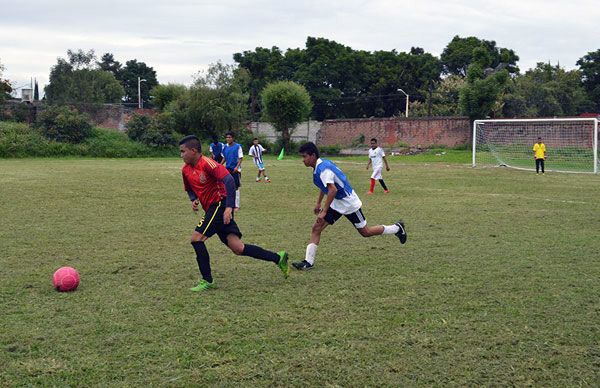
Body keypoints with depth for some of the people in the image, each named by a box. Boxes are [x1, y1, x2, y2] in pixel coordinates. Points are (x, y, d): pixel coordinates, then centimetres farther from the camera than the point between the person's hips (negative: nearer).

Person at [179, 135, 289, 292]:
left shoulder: (207, 163, -14)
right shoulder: (186, 170, 11)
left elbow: (229, 180, -21)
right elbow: (190, 189, 27)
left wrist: (229, 207, -26)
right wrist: (194, 200, 4)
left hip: (220, 205, -8)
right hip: (212, 209, 8)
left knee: (196, 238, -14)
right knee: (238, 248, 1)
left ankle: (207, 281, -4)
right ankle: (278, 258, 8)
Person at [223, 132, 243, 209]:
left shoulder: (238, 146, -7)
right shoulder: (225, 147, 7)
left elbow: (240, 158, -7)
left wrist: (237, 167, -19)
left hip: (235, 170, -5)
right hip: (227, 169, 5)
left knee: (236, 188, -1)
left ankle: (236, 205, 5)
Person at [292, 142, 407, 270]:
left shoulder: (323, 169, -26)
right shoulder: (321, 164, 3)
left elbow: (333, 190, -35)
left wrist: (324, 211, -33)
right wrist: (319, 203, 24)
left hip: (348, 203, -9)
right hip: (336, 204, 9)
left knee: (365, 232, 6)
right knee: (316, 228, -3)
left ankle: (397, 228, 26)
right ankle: (308, 262, -3)